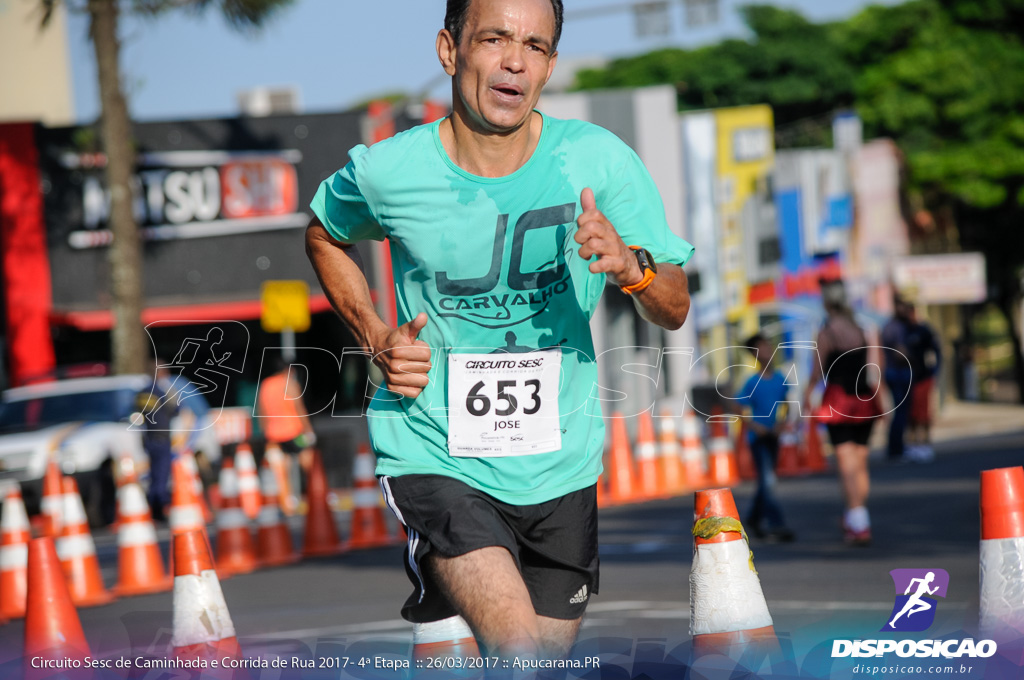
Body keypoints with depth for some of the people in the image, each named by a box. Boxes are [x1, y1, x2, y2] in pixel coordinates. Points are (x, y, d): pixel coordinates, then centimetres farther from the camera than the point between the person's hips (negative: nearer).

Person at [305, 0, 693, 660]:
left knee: (550, 657, 18)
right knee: (521, 654, -24)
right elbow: (325, 237, 13)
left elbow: (675, 310, -5)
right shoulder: (385, 171, -10)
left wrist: (631, 266, -27)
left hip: (559, 461, 3)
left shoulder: (600, 160, -9)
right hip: (434, 454, -3)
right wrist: (377, 340, -1)